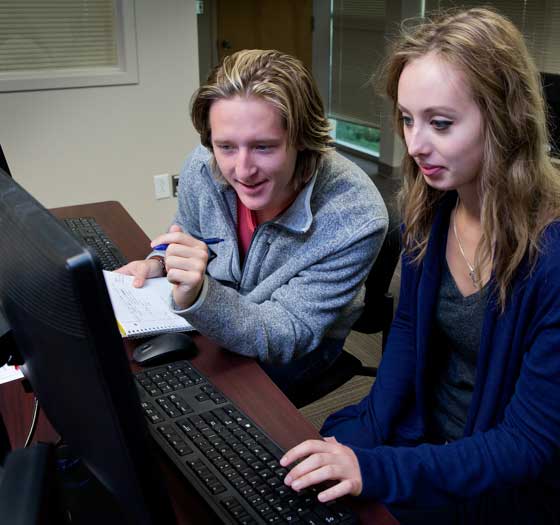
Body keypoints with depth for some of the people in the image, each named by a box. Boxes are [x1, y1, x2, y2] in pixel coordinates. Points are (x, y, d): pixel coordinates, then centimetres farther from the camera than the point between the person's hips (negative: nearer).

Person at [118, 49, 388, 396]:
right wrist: (160, 263, -17)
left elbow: (284, 338, -29)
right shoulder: (203, 167, -19)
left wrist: (198, 296, -47)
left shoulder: (356, 220, -33)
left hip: (299, 349, -4)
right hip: (214, 319, 5)